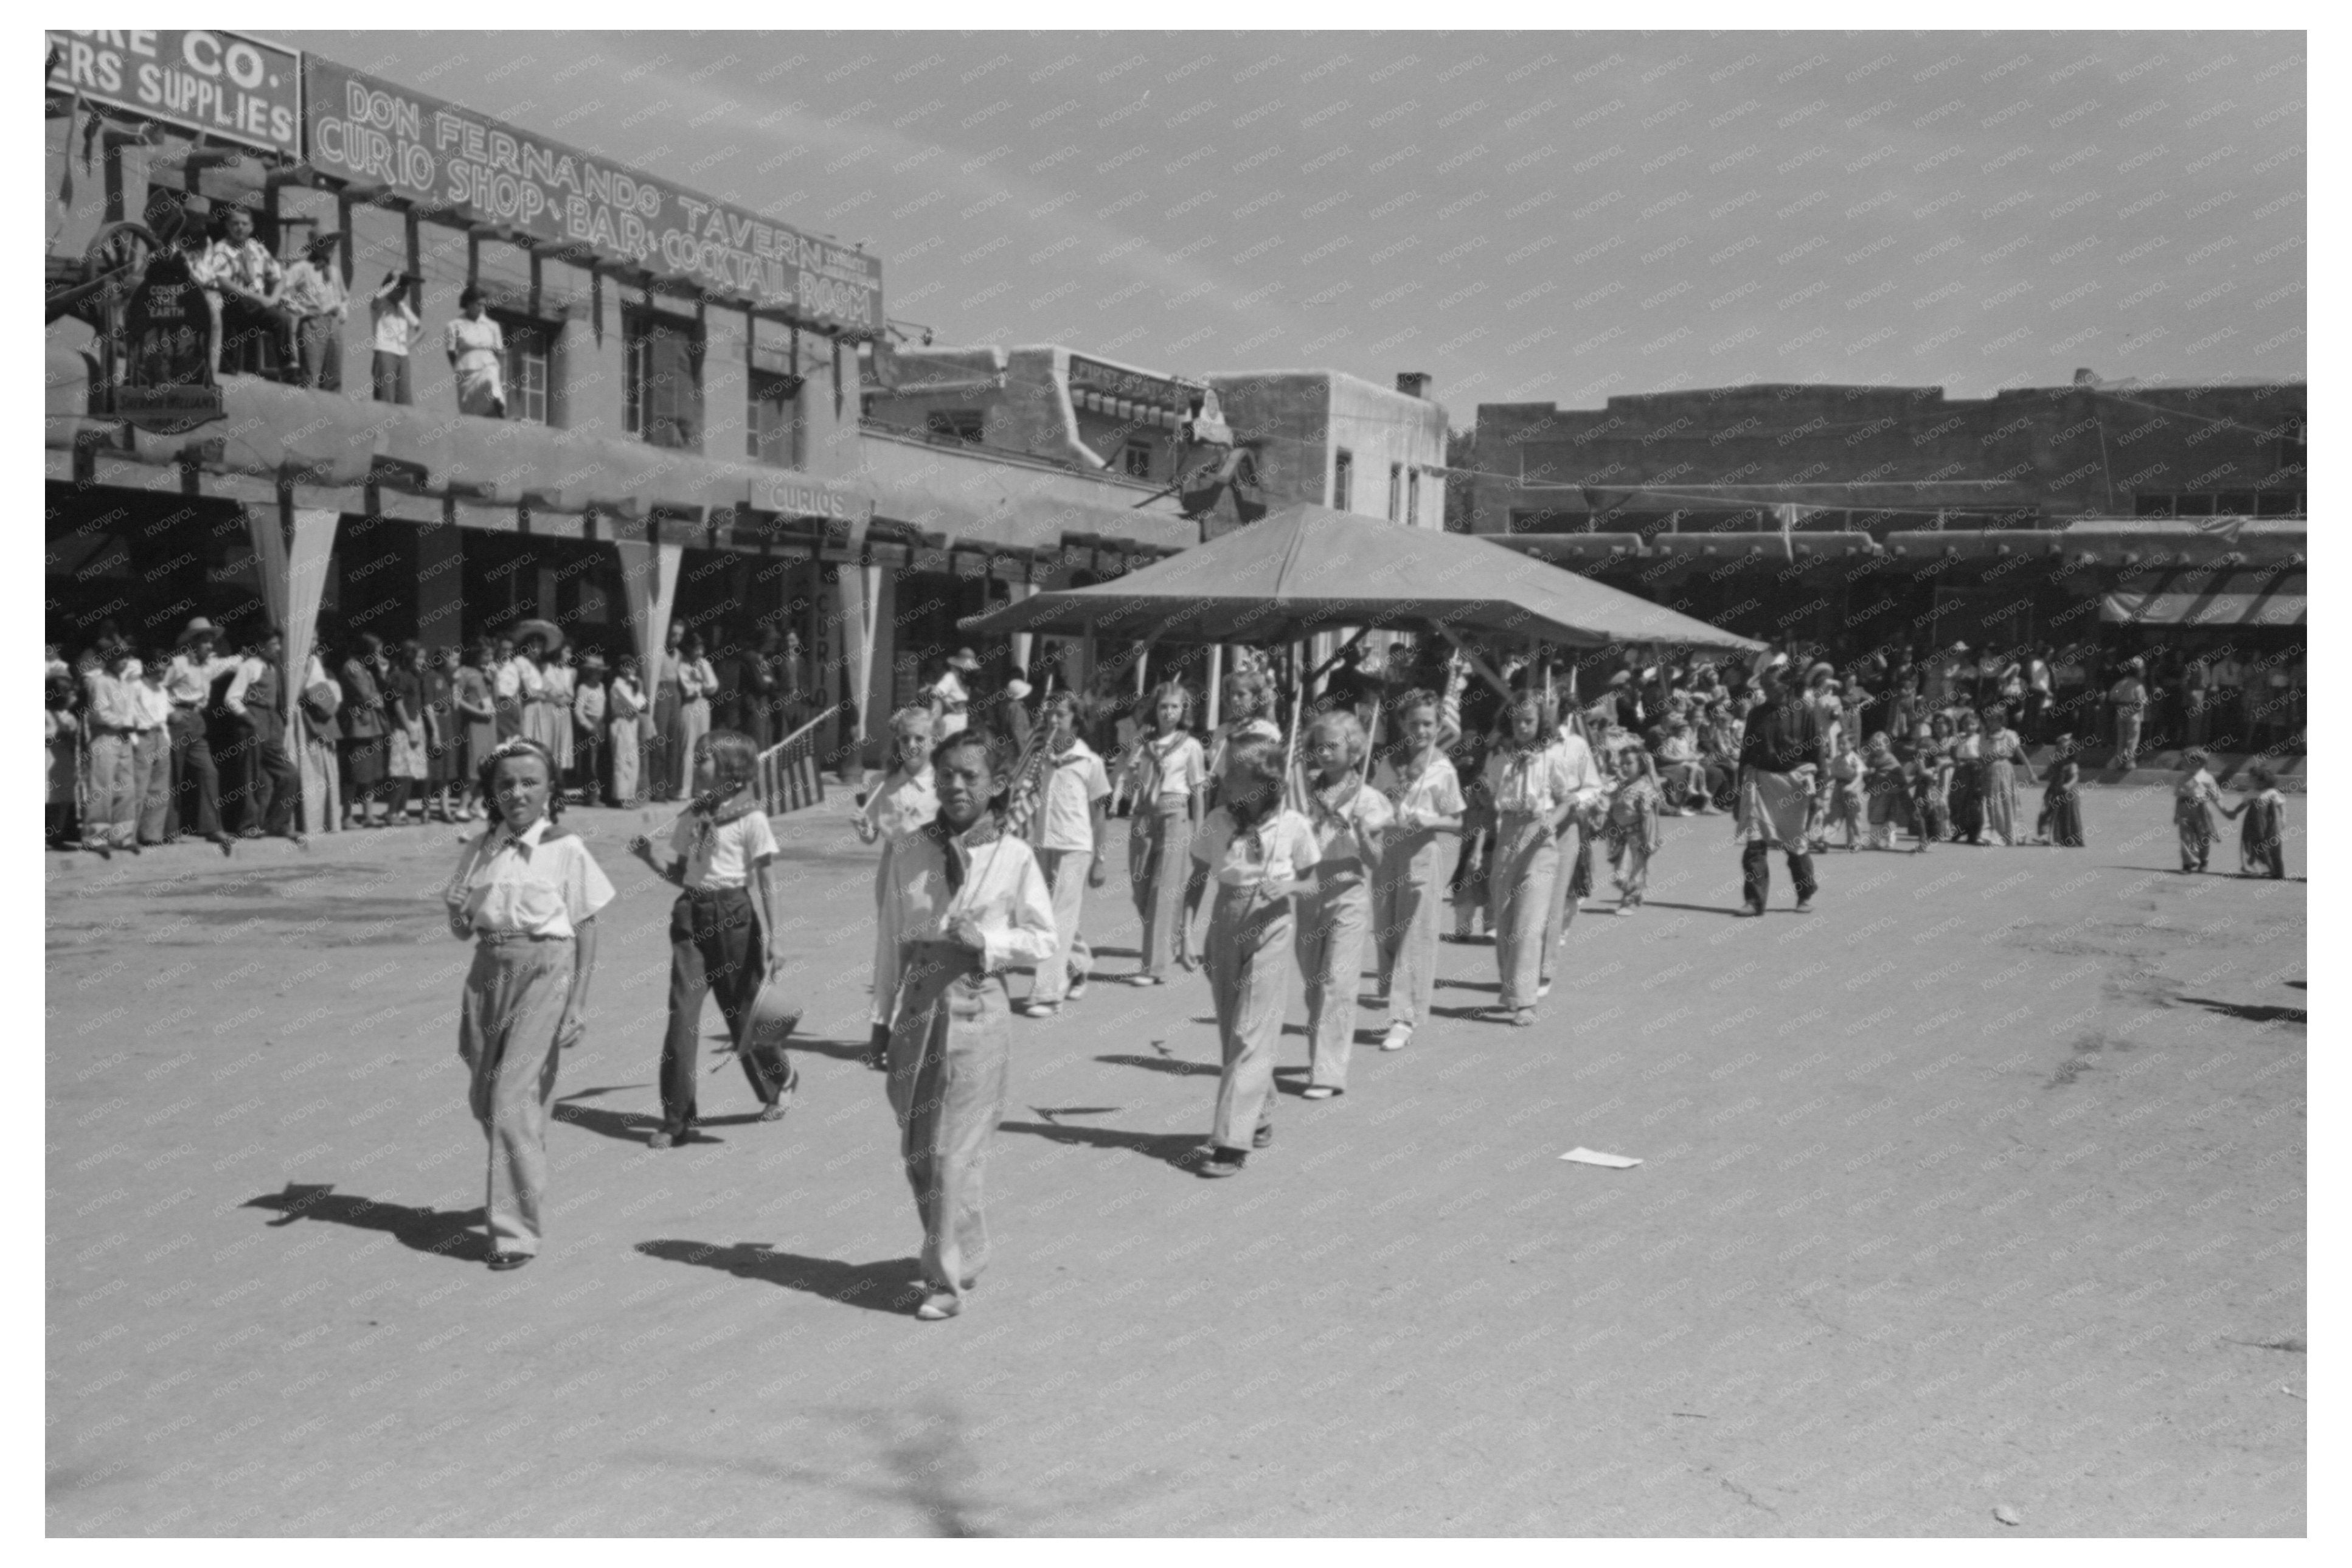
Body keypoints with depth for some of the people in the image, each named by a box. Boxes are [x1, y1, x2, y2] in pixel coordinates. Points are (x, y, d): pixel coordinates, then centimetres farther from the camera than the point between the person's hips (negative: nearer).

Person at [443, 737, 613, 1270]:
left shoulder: (566, 849, -5)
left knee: (516, 1097, -11)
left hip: (546, 971, -5)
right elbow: (463, 930, 12)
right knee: (486, 1098, 15)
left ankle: (516, 1230, -5)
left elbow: (586, 929, -4)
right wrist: (459, 915, -12)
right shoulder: (480, 849, 7)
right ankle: (514, 1192, 42)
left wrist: (578, 1002, -10)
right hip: (490, 970, 5)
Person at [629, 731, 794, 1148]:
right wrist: (650, 857, -3)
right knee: (682, 1014, -5)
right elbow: (680, 874, 15)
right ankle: (677, 1120, -1)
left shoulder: (750, 818, -7)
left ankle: (780, 1081, 38)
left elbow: (767, 882, -6)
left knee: (744, 1012, 7)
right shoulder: (690, 818, 9)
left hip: (733, 915, -4)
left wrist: (774, 936, -10)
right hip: (690, 916, 4)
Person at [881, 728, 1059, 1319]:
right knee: (915, 1148, 12)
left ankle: (948, 1280, 6)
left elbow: (1044, 940, 3)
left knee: (956, 1150, -4)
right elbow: (892, 934, 11)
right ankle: (965, 1252, 33)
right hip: (916, 1003, 4)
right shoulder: (906, 850, 5)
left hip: (976, 1004, -4)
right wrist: (883, 1015, 12)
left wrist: (987, 942, -14)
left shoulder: (1014, 857, -4)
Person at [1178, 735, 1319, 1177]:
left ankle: (1232, 1142, -9)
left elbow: (1312, 882, 2)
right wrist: (1186, 933, -5)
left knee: (1251, 1038, -8)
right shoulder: (1217, 822, -4)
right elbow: (1197, 880, 4)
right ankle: (1260, 1117, 32)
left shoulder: (1293, 826, -10)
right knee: (1231, 1036, 12)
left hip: (1269, 931, -4)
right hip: (1225, 930, 4)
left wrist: (1288, 887, -19)